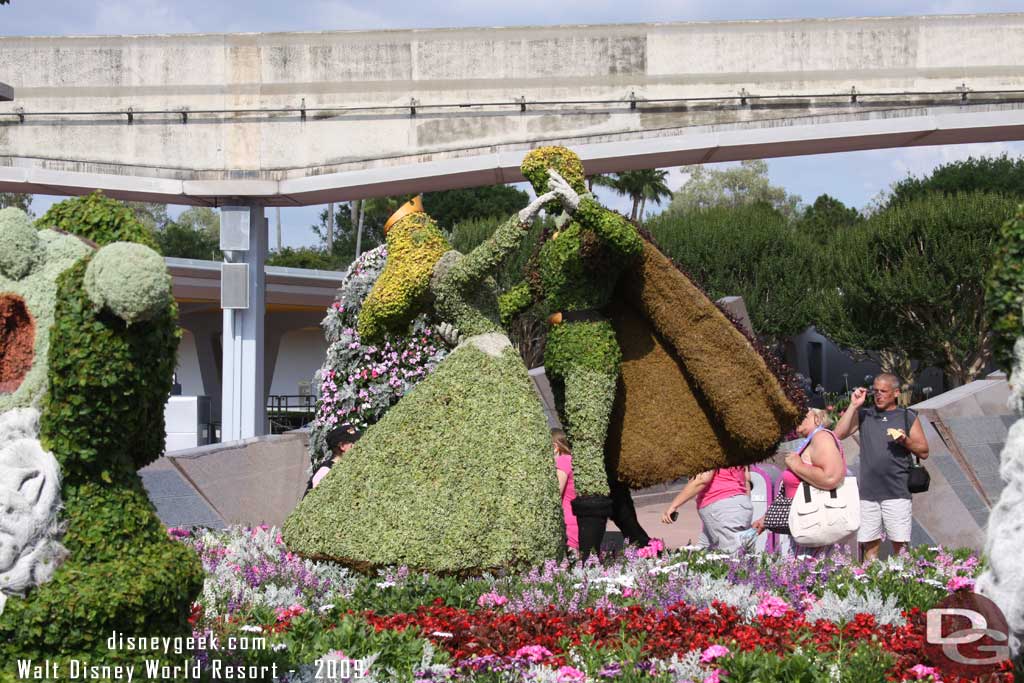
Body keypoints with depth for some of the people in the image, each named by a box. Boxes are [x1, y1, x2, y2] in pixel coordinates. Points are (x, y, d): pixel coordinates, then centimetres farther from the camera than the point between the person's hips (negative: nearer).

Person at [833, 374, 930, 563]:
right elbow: (839, 434, 0)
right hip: (868, 492, 2)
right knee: (869, 545, 1)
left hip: (897, 492, -2)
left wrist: (905, 441, -10)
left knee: (900, 544, -6)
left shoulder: (908, 417, 9)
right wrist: (854, 405, -3)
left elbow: (923, 451, 8)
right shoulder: (864, 415, 14)